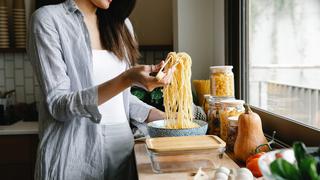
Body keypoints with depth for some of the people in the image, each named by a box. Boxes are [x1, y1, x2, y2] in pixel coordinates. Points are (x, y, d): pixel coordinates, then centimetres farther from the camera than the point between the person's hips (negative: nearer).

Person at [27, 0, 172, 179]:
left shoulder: (121, 23, 10)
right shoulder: (49, 19, -8)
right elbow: (58, 105, -16)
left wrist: (162, 117, 0)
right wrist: (127, 79, -27)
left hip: (122, 148, 6)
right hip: (75, 153, -5)